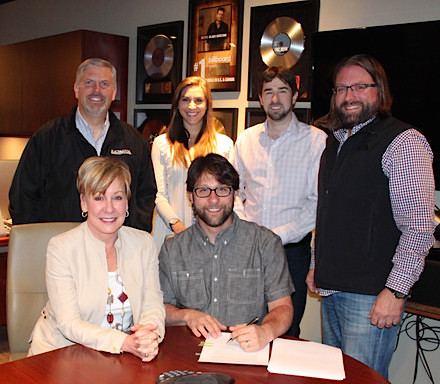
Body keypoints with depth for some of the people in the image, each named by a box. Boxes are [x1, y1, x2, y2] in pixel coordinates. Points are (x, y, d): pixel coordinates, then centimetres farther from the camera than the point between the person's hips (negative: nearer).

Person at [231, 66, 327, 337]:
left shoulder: (316, 140, -4)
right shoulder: (246, 139, 9)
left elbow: (318, 203, -8)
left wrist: (278, 235, -14)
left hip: (292, 250, -3)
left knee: (287, 331, 6)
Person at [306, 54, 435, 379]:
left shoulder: (403, 142, -11)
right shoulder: (336, 143, 15)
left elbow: (420, 227, -17)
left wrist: (395, 291, -20)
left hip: (371, 296, -8)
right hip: (330, 290, 8)